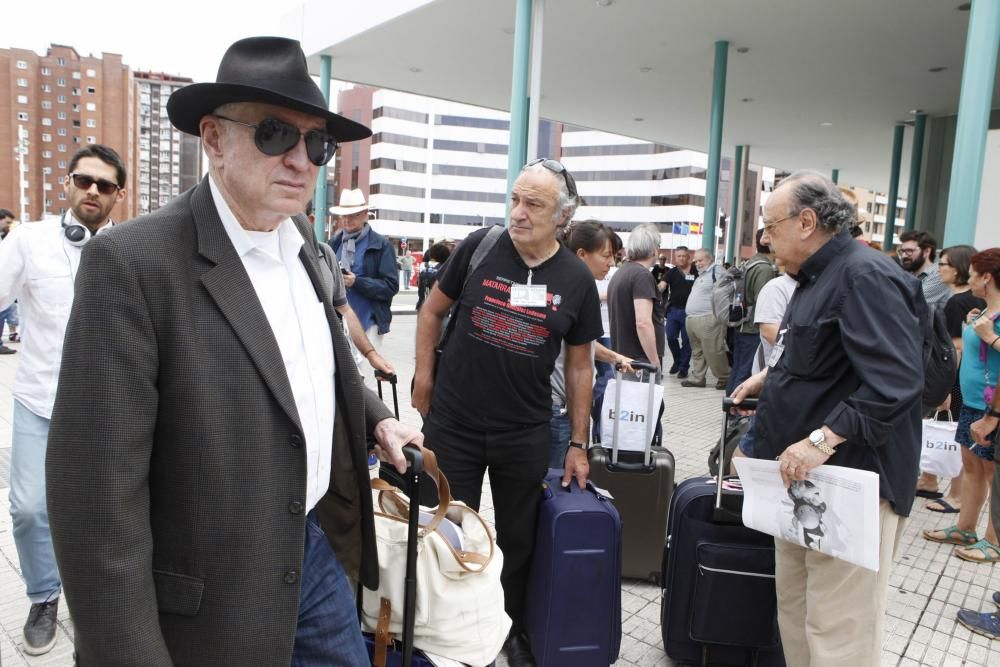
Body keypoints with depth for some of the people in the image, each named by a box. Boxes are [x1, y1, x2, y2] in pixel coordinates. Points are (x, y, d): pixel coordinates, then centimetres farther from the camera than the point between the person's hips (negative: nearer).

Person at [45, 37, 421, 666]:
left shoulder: (302, 238, 2)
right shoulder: (133, 262, -21)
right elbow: (98, 492, -21)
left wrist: (376, 417, 7)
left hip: (323, 547, 6)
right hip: (215, 601, -6)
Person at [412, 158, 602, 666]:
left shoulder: (577, 280, -4)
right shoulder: (478, 248, -8)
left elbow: (579, 365, 3)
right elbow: (433, 310, 5)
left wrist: (578, 443, 4)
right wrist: (423, 375, 1)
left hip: (525, 434, 1)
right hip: (452, 424, -1)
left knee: (518, 538, 16)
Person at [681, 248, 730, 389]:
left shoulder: (717, 271, -8)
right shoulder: (700, 275, 22)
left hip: (708, 320, -10)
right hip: (692, 319, 10)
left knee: (713, 352, -7)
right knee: (697, 351, 14)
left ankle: (724, 378, 6)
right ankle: (697, 378, 21)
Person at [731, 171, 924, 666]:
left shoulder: (866, 277, -18)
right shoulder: (818, 278, 16)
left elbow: (895, 383, -27)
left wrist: (822, 440, -31)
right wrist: (770, 377, 16)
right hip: (804, 478, 10)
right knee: (793, 608, 19)